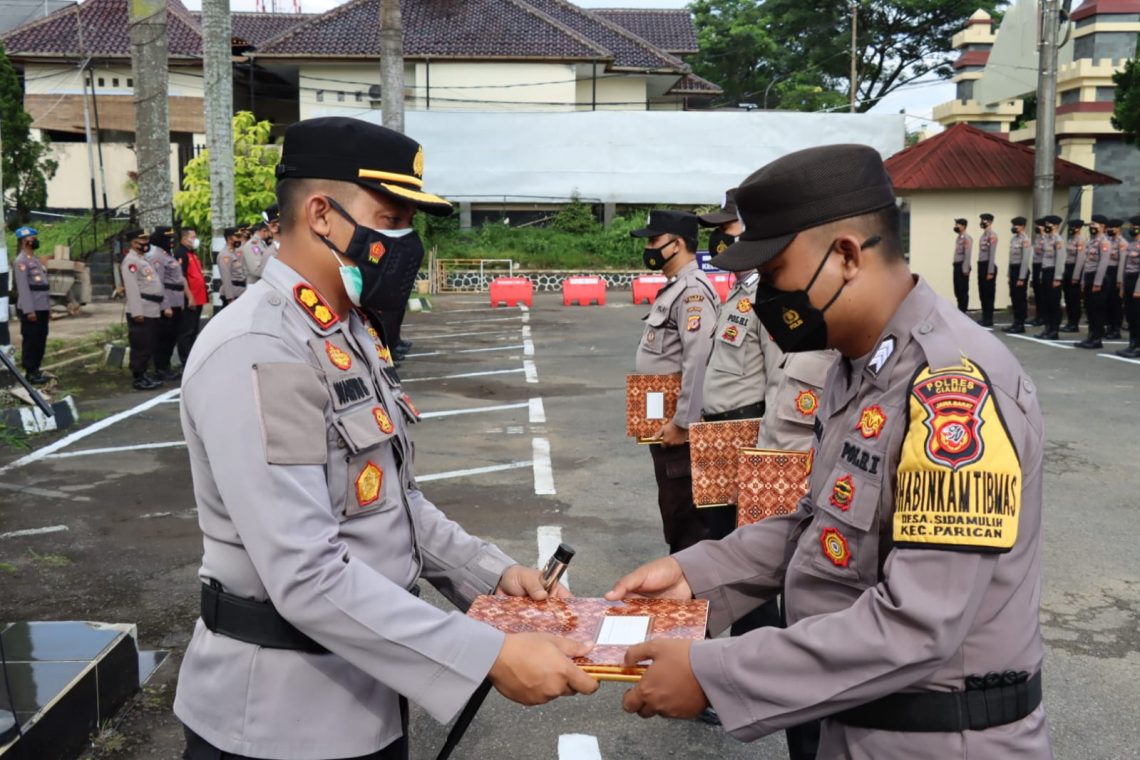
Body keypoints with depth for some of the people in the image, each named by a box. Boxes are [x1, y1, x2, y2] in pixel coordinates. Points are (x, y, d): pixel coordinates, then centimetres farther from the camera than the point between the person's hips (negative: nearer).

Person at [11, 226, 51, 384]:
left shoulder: (36, 259, 17)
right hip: (30, 310, -9)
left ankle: (35, 370, 20)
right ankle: (30, 373, 2)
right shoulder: (21, 261, -11)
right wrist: (29, 310, -22)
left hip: (42, 309, 9)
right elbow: (23, 287, -18)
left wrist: (48, 307, 18)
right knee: (30, 341, -3)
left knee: (41, 341, 12)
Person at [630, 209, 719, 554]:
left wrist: (682, 423, -23)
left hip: (678, 423, -10)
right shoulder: (674, 288, 15)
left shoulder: (693, 290, -18)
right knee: (670, 504, 19)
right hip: (663, 420, 10)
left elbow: (698, 362, -25)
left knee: (684, 510, -2)